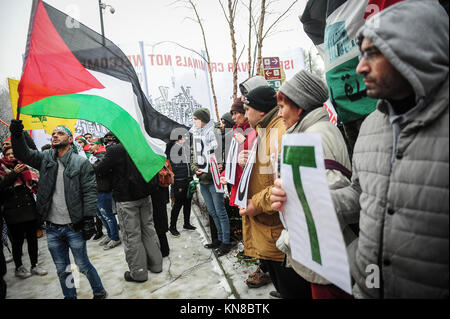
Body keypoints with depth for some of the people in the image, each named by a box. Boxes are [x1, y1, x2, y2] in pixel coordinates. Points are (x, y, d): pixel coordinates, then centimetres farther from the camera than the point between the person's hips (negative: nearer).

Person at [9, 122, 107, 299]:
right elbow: (23, 154, -1)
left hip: (73, 227, -4)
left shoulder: (82, 163, -6)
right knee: (62, 270, 15)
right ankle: (70, 296, 33)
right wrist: (17, 135, -21)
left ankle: (99, 293, 29)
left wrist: (89, 220, -14)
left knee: (83, 266, 7)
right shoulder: (45, 158, 9)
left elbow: (90, 192, -9)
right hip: (52, 228, 4)